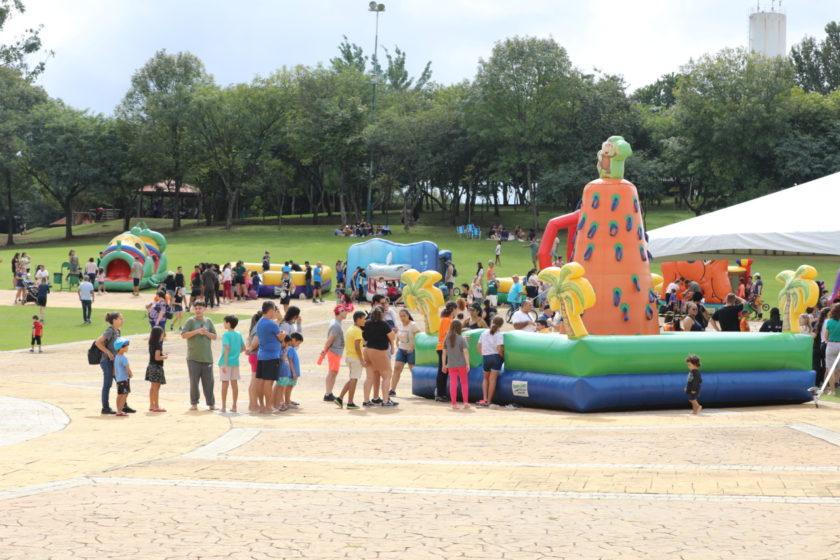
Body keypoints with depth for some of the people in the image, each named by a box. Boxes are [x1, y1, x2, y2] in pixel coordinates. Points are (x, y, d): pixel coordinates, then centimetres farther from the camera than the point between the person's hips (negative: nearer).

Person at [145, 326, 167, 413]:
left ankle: (151, 405, 21)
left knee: (153, 387, 15)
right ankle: (156, 406, -3)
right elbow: (157, 357, -22)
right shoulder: (158, 345, -17)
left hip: (151, 366, 9)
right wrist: (165, 357, -7)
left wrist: (162, 354, 11)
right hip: (157, 367, -9)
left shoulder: (152, 344, 9)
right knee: (156, 387, -5)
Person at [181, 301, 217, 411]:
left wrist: (207, 333, -6)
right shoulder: (190, 321, 1)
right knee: (194, 381, 1)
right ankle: (194, 403, 9)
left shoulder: (208, 321, 11)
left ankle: (211, 403, 8)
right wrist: (197, 331, -15)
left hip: (207, 357, 3)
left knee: (208, 381, 3)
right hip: (193, 357, -3)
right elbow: (183, 335, -8)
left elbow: (214, 336, 13)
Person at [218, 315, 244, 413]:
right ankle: (234, 406, 10)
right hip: (235, 362, 5)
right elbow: (243, 348, 11)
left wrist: (225, 364, -19)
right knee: (234, 383, 8)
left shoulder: (226, 335, -11)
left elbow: (227, 348, -19)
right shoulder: (239, 335, 7)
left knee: (225, 383, 0)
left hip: (226, 362, -5)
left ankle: (224, 406, 2)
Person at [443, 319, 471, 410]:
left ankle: (454, 404, 3)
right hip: (461, 364, -2)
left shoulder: (447, 339, 2)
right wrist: (468, 364, -11)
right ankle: (465, 402, 9)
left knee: (453, 384, 4)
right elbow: (465, 352, -13)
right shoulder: (461, 339, -8)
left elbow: (444, 352, 4)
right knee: (464, 383, 10)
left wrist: (444, 365, 10)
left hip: (451, 365, 2)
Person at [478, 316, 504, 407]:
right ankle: (488, 401, 0)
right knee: (492, 379, 0)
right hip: (495, 357, -4)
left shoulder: (484, 333, 6)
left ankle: (484, 399, 5)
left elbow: (479, 346, 6)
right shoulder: (499, 334, -9)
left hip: (485, 357, 4)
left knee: (486, 378, 18)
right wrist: (503, 357, -4)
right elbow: (499, 349, -18)